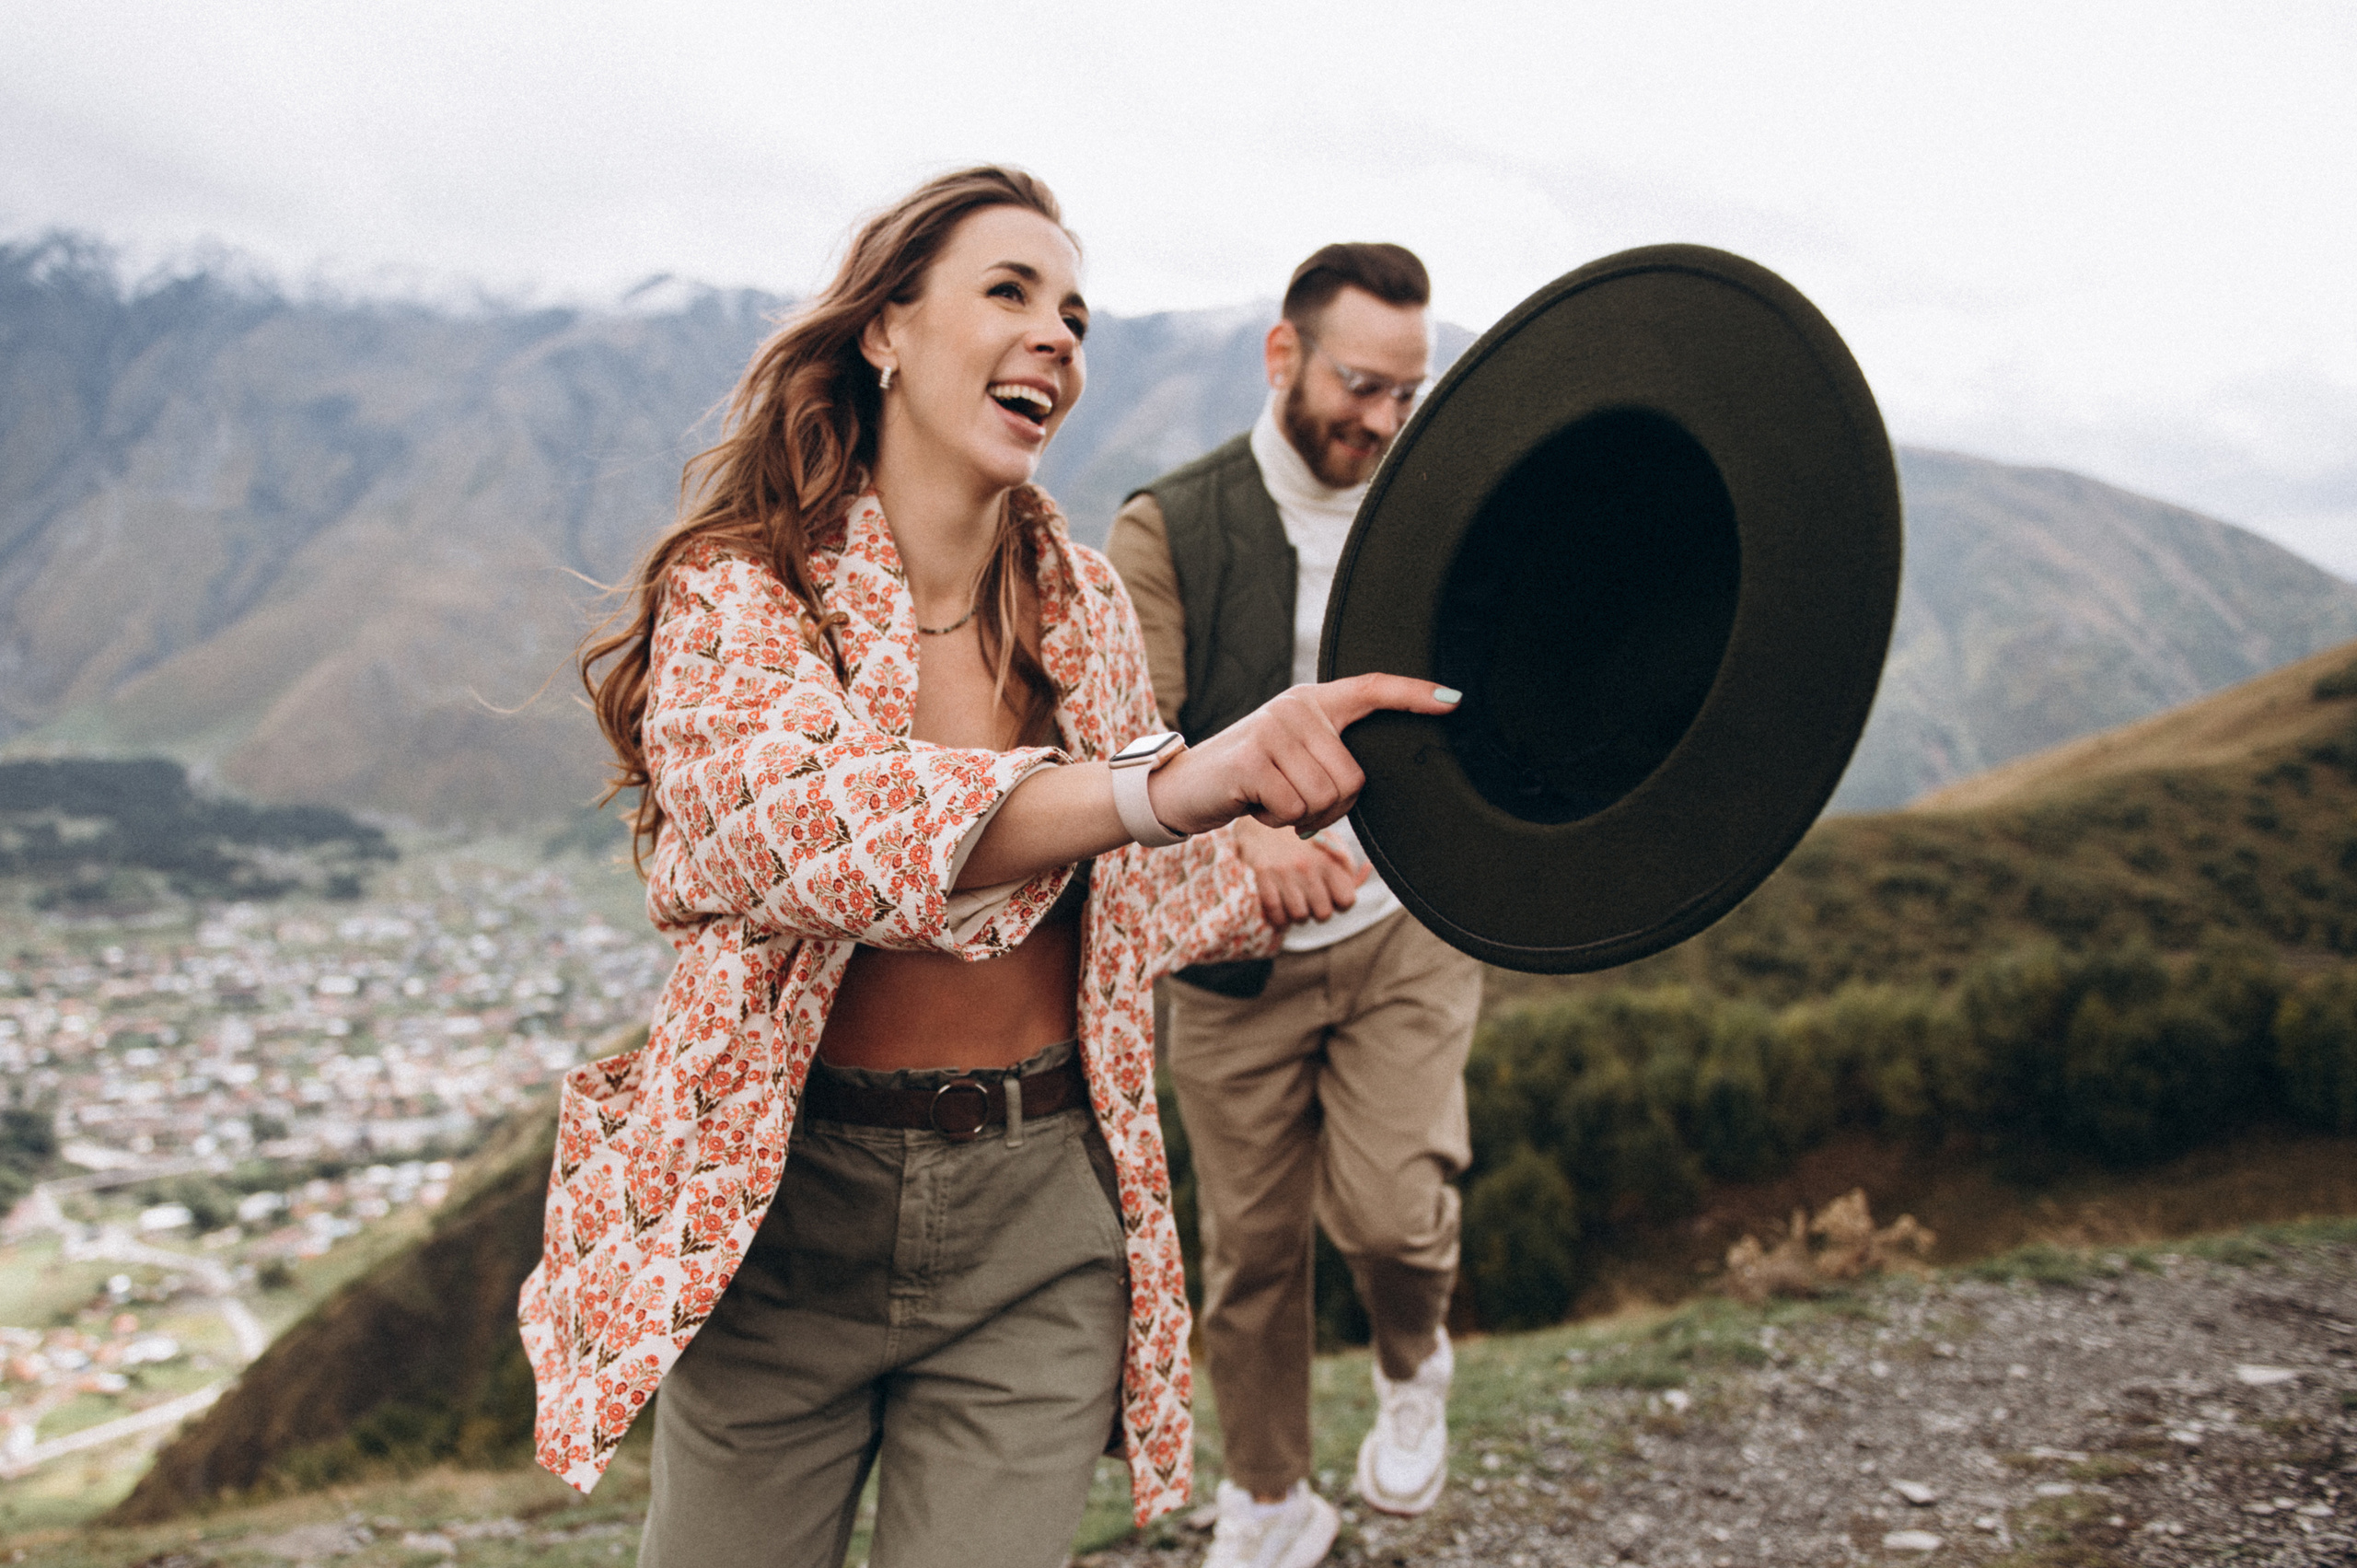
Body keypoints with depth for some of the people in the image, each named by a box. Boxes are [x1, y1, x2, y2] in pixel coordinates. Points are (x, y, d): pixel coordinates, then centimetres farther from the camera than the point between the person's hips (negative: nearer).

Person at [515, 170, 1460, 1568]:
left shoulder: (1087, 602, 1)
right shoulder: (736, 590, -12)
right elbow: (794, 817, -34)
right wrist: (1170, 785, -47)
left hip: (1039, 1237, 3)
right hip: (782, 1213, -2)